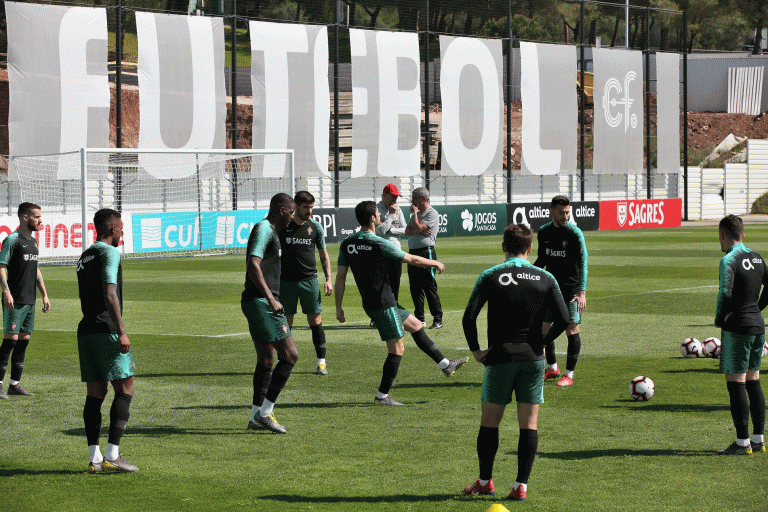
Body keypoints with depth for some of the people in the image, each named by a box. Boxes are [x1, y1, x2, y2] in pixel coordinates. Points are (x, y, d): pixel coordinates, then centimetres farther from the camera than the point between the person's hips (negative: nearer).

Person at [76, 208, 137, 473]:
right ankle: (112, 455, -10)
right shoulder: (109, 253, -8)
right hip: (106, 330, -8)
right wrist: (121, 331, -22)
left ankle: (95, 458, 3)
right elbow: (110, 294, -19)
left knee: (95, 394, 7)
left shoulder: (84, 257, 20)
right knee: (125, 389, -4)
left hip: (86, 330, 8)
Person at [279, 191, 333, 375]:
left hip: (309, 279, 1)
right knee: (285, 321, 1)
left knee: (315, 320, -2)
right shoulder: (283, 225, 0)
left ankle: (321, 362, 4)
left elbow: (324, 255, 11)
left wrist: (328, 279, 1)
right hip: (286, 280, -1)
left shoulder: (315, 227, 4)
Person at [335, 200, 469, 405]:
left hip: (370, 302, 9)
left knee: (415, 325, 20)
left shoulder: (347, 244, 2)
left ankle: (446, 365, 27)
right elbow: (412, 260, -7)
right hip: (383, 303, -9)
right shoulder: (378, 243, -18)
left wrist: (339, 307, 11)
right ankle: (382, 396, 1)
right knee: (397, 349, -2)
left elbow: (340, 277, 4)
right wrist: (435, 264, 10)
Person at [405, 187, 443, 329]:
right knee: (415, 288, 9)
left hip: (426, 252, -8)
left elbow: (418, 228, -17)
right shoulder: (416, 214, 20)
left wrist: (414, 213, -4)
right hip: (412, 252, 8)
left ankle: (438, 319, -6)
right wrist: (419, 231, -11)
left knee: (430, 288, -9)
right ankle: (419, 318, 16)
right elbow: (408, 231, 8)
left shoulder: (432, 213, -6)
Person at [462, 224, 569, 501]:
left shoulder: (490, 277, -4)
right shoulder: (545, 279, 1)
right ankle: (521, 485, 1)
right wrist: (542, 342, 10)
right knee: (529, 423, 4)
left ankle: (485, 481, 18)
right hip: (533, 358, 1)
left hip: (500, 357, -1)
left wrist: (476, 350, 1)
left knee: (489, 421, 11)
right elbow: (563, 319, -5)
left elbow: (469, 317, -11)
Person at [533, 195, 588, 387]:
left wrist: (582, 292, -26)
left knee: (572, 330, -5)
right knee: (543, 329, 6)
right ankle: (552, 368, 26)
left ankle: (569, 374, 5)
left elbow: (583, 263, -16)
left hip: (570, 289, -5)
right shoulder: (543, 232, 5)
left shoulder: (574, 233, -11)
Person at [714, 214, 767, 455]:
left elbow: (725, 293, -26)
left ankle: (742, 442, -3)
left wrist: (719, 318, -11)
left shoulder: (729, 260, -15)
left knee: (735, 383, -3)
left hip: (737, 327, -8)